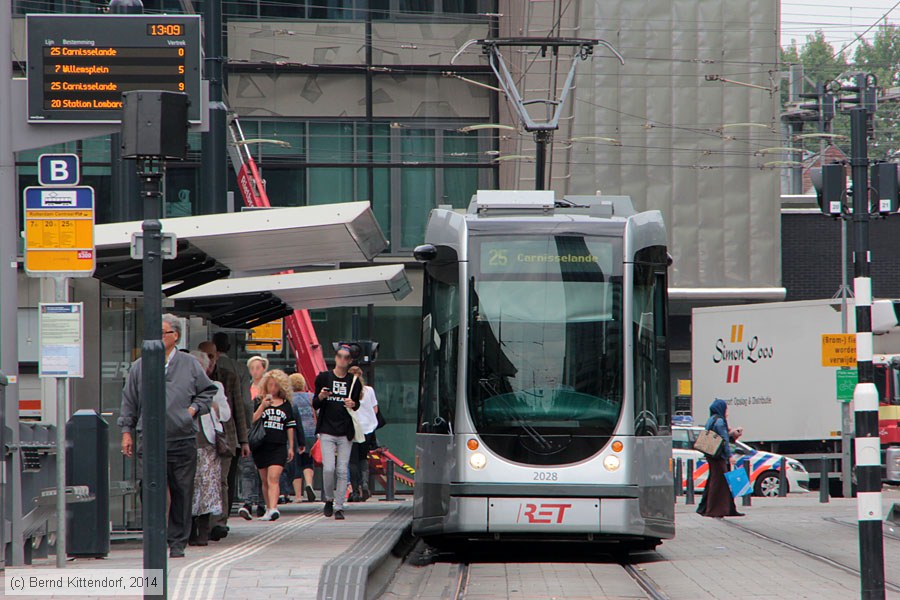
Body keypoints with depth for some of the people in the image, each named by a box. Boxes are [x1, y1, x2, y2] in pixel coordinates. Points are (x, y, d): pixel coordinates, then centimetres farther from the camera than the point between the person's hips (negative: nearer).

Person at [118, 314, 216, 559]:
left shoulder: (190, 365, 8)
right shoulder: (139, 367, 8)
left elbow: (208, 391, 17)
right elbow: (129, 403, 12)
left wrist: (195, 408, 2)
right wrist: (126, 431, 7)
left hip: (183, 440, 1)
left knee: (182, 493, 4)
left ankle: (177, 542, 12)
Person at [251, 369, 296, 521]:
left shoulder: (286, 404, 11)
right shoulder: (258, 401, 6)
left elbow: (290, 427, 15)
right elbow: (252, 420, -6)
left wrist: (291, 447, 13)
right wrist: (263, 406, -15)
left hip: (279, 446, -1)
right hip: (261, 445, 1)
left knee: (273, 478, -16)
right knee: (265, 480, 8)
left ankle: (273, 509, -28)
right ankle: (269, 509, 20)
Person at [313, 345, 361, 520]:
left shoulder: (353, 381, 6)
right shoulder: (323, 378, 3)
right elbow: (315, 405, 8)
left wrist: (353, 405, -7)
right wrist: (320, 397, -15)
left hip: (345, 433, 1)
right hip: (327, 431, -1)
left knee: (342, 471, -2)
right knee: (328, 468, -12)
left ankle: (339, 506, 4)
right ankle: (329, 499, 11)